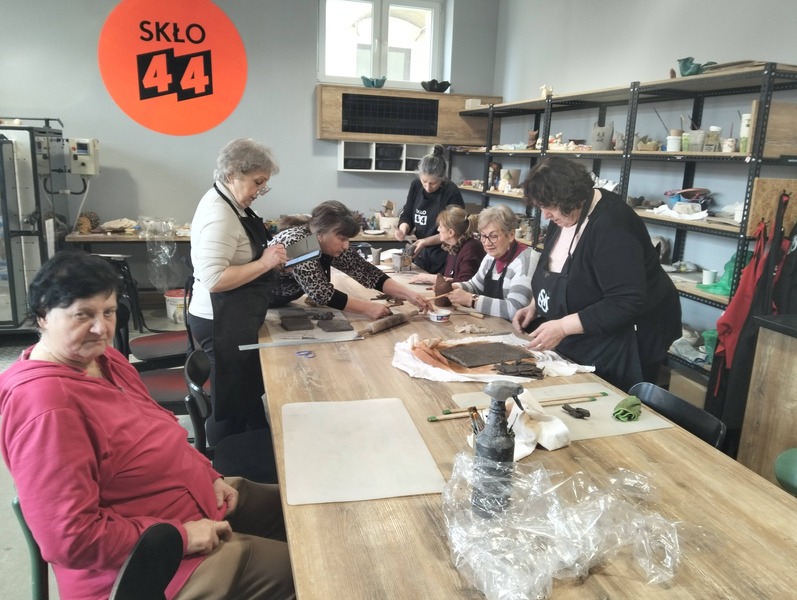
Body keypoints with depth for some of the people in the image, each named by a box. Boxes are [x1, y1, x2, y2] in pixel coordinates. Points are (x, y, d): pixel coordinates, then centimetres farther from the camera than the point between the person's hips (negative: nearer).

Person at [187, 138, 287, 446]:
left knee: (248, 393, 22)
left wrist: (268, 258, 5)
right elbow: (213, 279, -29)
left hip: (234, 319, 10)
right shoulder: (219, 214, -22)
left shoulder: (231, 203, 9)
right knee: (233, 403, 5)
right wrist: (264, 263, -24)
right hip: (223, 323, -10)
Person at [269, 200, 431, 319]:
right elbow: (321, 292, -34)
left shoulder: (332, 245, -9)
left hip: (281, 307, 6)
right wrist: (367, 307, -33)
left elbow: (367, 272, -11)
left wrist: (408, 294, -22)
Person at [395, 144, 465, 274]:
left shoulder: (452, 194, -17)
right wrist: (403, 230, -16)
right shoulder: (416, 186, -2)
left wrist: (426, 241, -23)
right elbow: (407, 216, 6)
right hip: (421, 254, 5)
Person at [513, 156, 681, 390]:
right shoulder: (564, 215, 0)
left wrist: (563, 327, -33)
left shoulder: (611, 225, -28)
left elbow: (627, 303, -33)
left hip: (624, 343, -8)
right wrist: (535, 306, 1)